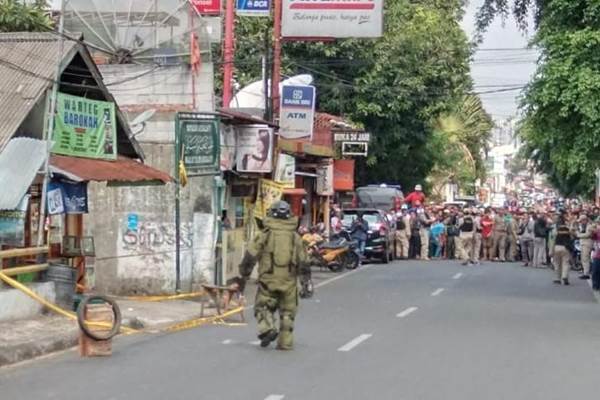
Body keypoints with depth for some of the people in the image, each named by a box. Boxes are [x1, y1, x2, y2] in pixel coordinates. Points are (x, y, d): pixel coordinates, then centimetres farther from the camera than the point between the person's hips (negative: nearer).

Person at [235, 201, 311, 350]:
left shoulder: (264, 235, -1)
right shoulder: (295, 237, 7)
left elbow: (250, 257, -3)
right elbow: (303, 263, 8)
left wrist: (243, 276, 4)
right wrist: (307, 284, 13)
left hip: (268, 280, -2)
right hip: (289, 282, 2)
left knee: (263, 307, 11)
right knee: (287, 312, 12)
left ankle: (267, 329, -13)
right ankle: (285, 342, 11)